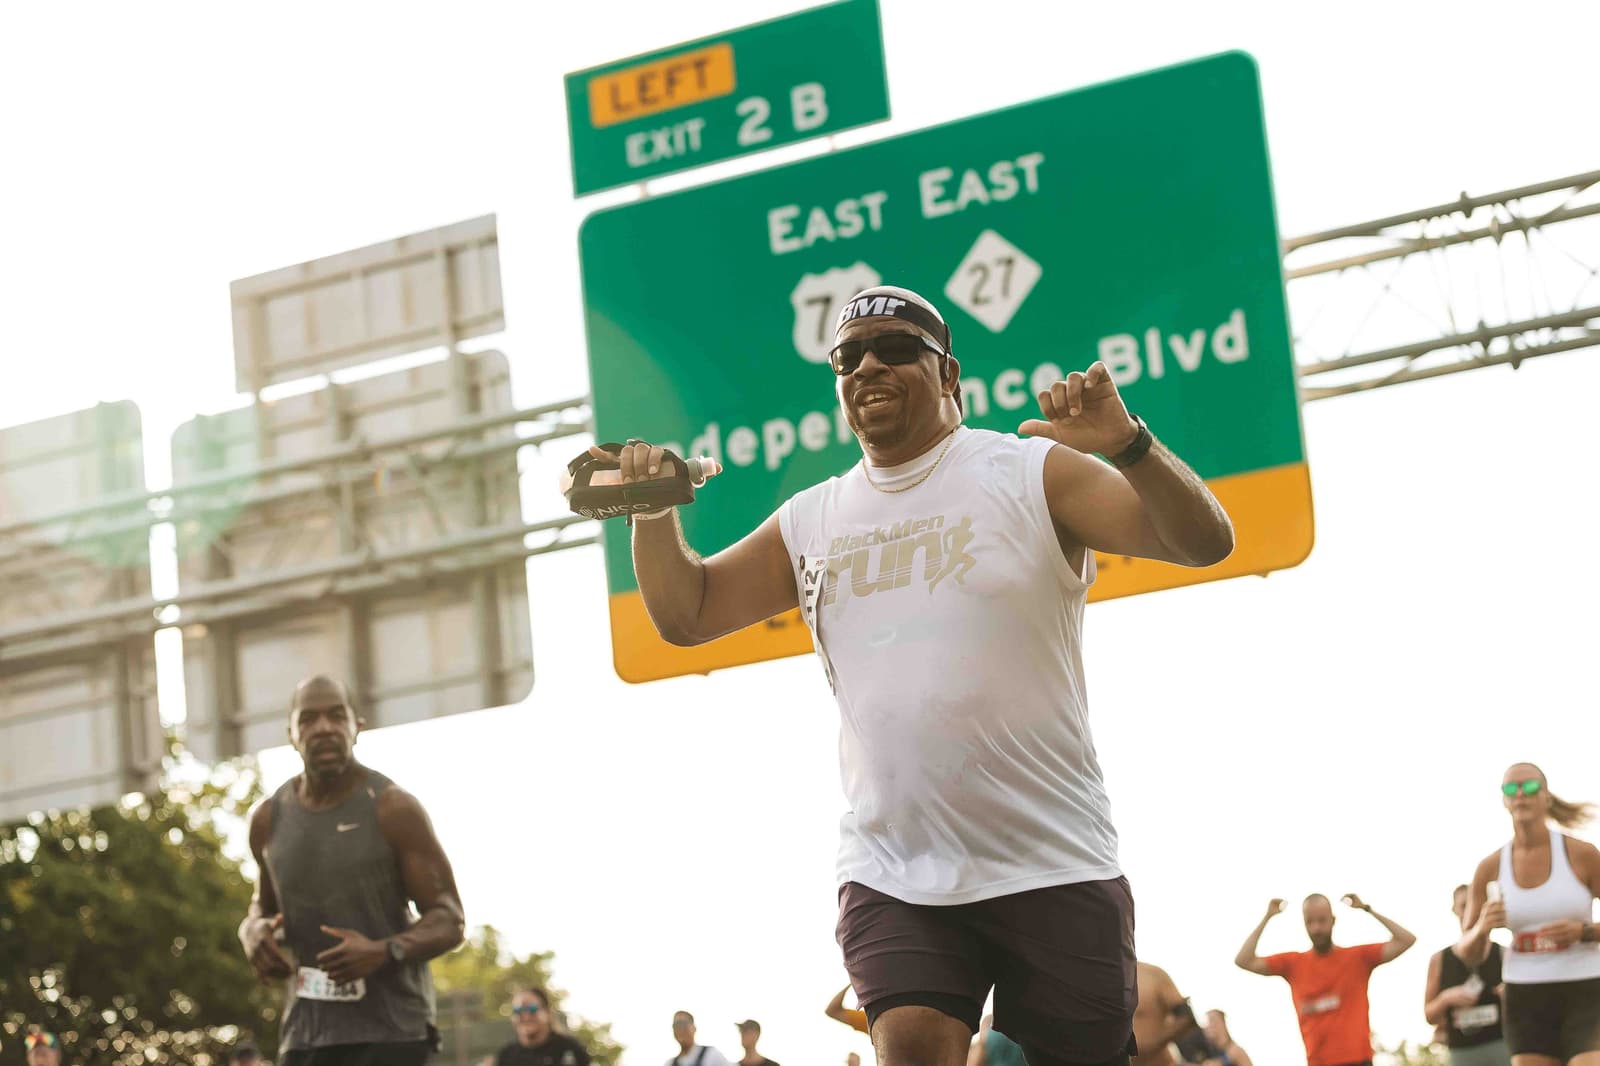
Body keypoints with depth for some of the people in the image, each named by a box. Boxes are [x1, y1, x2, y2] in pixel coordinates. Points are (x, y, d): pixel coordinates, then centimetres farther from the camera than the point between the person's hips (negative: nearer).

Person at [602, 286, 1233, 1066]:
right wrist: (655, 513, 0)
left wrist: (1126, 443, -28)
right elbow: (685, 614, 19)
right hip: (893, 876, 3)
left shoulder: (1031, 474, -1)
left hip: (1054, 870, -2)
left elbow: (1203, 541, -10)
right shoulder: (810, 522, 13)